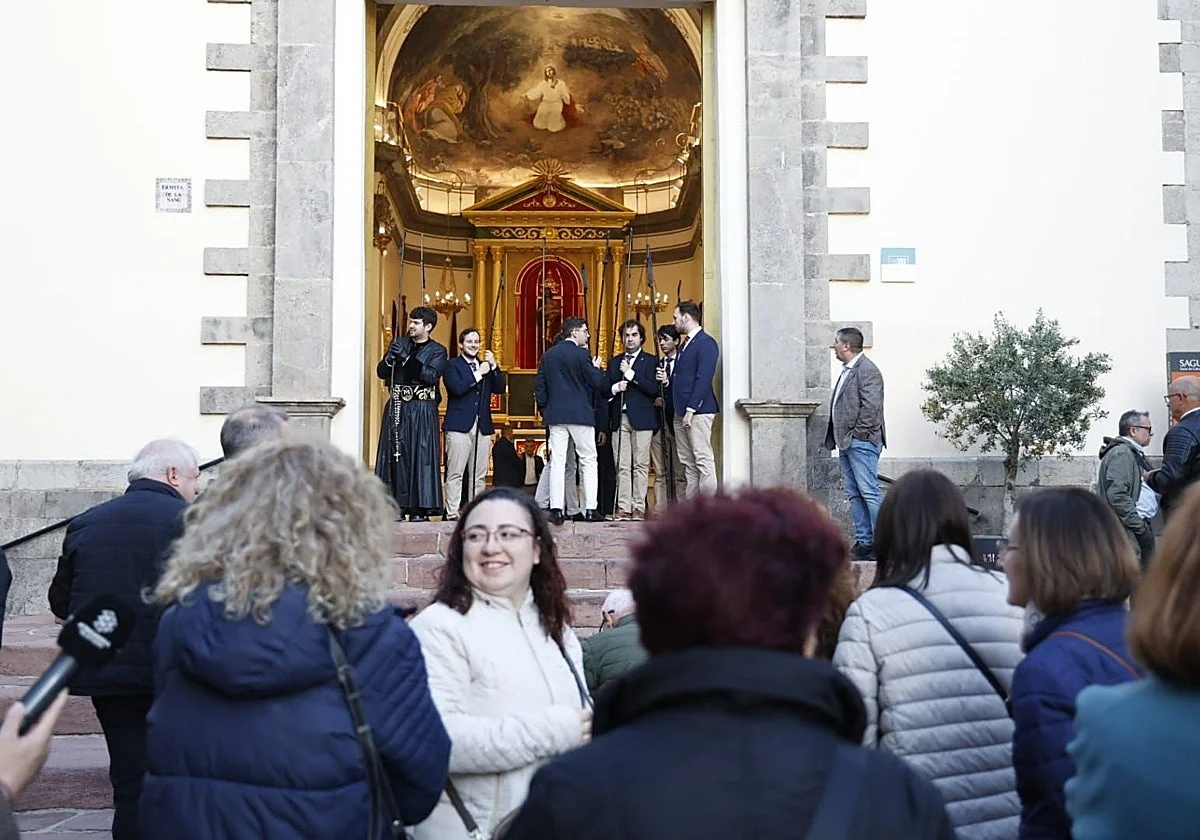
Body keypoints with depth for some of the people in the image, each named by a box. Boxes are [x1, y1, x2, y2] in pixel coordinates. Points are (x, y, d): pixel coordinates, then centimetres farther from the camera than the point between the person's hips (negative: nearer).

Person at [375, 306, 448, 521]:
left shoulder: (437, 351, 3)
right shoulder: (398, 343, 14)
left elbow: (431, 376, -13)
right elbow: (381, 372, 9)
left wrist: (407, 357, -19)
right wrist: (390, 358, -11)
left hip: (422, 411, -3)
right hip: (396, 408, 3)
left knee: (421, 456, -6)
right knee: (395, 455, 1)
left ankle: (420, 508, -4)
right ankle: (397, 505, 7)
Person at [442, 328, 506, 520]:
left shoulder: (486, 365, 19)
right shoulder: (452, 365, 4)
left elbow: (500, 389, 8)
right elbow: (457, 389, -12)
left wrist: (494, 366, -2)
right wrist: (479, 374, -10)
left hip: (483, 425, 5)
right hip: (460, 425, -5)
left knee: (479, 474, 5)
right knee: (455, 473, -7)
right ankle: (452, 513, -6)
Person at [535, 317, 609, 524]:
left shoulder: (548, 355, 9)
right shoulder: (580, 354, -9)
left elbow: (539, 388, 11)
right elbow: (598, 383, -9)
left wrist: (545, 411, 18)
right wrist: (597, 368, 9)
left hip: (555, 415, 5)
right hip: (580, 414, -5)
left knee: (557, 463, 3)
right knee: (588, 462, 4)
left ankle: (556, 510, -1)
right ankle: (591, 509, 2)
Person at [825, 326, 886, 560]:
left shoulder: (867, 370, -11)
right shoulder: (846, 371, 19)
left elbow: (871, 406, -19)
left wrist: (857, 434, -16)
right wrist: (839, 438, 13)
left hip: (861, 442, -10)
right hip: (846, 443, 10)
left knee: (869, 492, -10)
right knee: (854, 494, 9)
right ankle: (864, 542, 12)